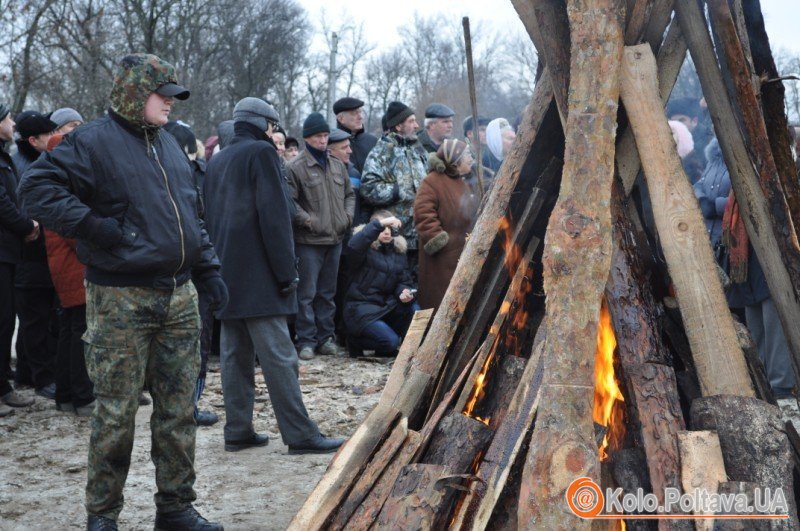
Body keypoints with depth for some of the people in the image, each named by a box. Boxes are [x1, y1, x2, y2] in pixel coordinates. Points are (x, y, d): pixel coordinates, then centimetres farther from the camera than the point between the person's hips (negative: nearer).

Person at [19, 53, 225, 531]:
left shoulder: (169, 146, 16)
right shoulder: (94, 142, -8)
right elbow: (38, 187, -15)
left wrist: (209, 270, 15)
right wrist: (98, 228, -19)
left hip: (179, 296, 7)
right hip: (121, 299, -7)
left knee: (179, 407, 9)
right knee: (117, 411, -1)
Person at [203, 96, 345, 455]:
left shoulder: (217, 161, 17)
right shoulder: (262, 152, -7)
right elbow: (274, 215, -15)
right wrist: (286, 271, -13)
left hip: (226, 274, 8)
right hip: (257, 275, -8)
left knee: (235, 354, 10)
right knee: (278, 357, -7)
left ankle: (237, 431, 13)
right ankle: (300, 435, -5)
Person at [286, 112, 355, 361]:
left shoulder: (337, 165, 14)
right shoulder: (296, 167, -7)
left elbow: (349, 194, 23)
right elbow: (289, 201, -11)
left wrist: (348, 216, 6)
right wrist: (309, 221, -18)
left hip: (335, 238, 6)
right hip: (309, 241, -6)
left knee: (327, 292, 13)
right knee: (307, 293, -4)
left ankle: (326, 337, 20)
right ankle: (306, 341, 1)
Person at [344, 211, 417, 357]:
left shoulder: (398, 251, 11)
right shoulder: (365, 248, -8)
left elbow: (404, 280, 9)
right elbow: (353, 246, -33)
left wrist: (405, 291, -16)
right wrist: (380, 223, -37)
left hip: (388, 305, 6)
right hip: (362, 308, -6)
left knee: (414, 310, -21)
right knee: (390, 341, -22)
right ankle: (355, 340, 7)